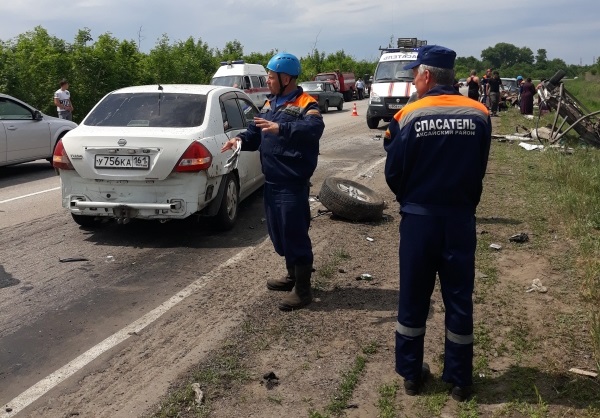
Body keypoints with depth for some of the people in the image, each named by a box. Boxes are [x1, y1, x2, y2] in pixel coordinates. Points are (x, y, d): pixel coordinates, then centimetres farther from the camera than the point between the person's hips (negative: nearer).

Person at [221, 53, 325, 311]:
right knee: (278, 233, 17)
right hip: (271, 181, 9)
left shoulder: (306, 104, -10)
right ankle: (292, 276, 34)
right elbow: (255, 132, 17)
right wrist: (241, 139, -5)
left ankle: (303, 289, 5)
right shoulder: (270, 103, 16)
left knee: (295, 234, -5)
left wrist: (281, 128, -42)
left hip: (293, 183, -9)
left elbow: (314, 128, -30)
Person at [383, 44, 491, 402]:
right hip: (461, 219, 2)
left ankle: (411, 373, 25)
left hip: (419, 218, -1)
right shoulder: (479, 114, -5)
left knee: (413, 298, 13)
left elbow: (393, 174, -5)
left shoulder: (408, 116, -11)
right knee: (459, 300, 12)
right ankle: (460, 380, 24)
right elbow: (480, 171, 1)